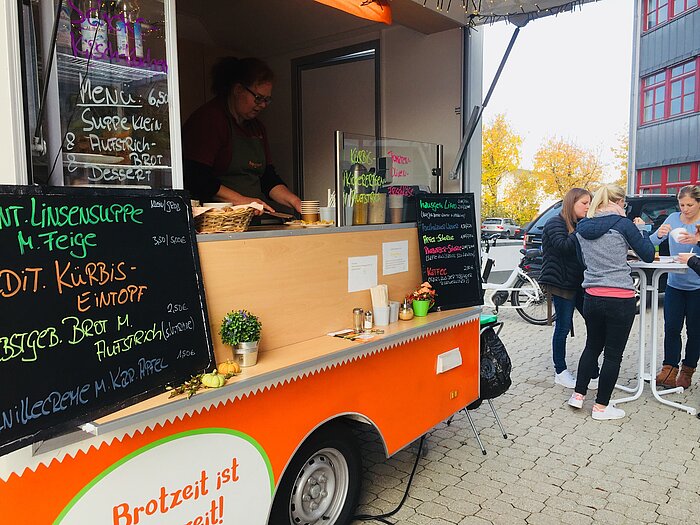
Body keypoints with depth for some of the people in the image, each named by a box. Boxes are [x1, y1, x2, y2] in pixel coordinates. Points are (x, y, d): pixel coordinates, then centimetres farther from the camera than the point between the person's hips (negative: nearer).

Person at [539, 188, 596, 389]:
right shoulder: (556, 224, -7)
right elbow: (563, 246, -24)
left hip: (580, 283, 8)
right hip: (562, 284, -7)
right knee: (563, 327, 0)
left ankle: (593, 371, 14)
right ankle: (560, 372, 12)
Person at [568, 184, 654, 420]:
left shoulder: (582, 227, 6)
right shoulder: (622, 224, -9)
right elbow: (648, 255, -1)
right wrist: (641, 230, 13)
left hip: (592, 296, 5)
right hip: (621, 299, -5)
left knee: (592, 346, 22)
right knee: (613, 353, 7)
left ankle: (578, 394, 24)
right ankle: (601, 406, 16)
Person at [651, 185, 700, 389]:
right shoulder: (673, 218, 3)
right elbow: (651, 243, 0)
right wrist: (659, 235, -22)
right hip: (674, 284, 3)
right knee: (671, 328, 0)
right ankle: (669, 369, 6)